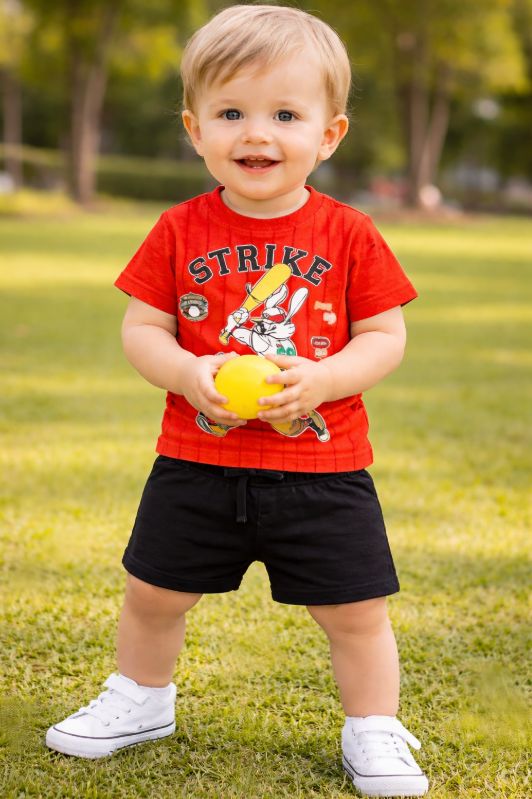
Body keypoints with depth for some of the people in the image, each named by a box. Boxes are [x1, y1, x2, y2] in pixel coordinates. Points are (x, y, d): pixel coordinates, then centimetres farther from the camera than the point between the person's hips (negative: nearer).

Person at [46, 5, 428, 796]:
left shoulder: (349, 235, -5)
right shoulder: (180, 232, -3)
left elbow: (385, 336, -3)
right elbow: (141, 329, -1)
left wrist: (323, 379, -20)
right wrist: (188, 374, -20)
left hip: (322, 469, -1)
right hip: (197, 463, 2)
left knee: (355, 610, 4)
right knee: (153, 591, 15)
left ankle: (374, 733, 27)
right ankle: (142, 698, 42)